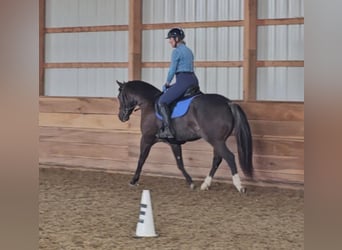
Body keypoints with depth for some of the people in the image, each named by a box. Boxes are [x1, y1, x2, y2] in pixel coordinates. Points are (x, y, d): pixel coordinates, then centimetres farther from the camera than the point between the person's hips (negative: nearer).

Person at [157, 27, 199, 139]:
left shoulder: (176, 51, -7)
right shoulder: (189, 51, 21)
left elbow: (172, 69, -8)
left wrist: (167, 84, 7)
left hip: (183, 81, -10)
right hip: (193, 80, 10)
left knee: (162, 101, -12)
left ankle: (168, 130, -24)